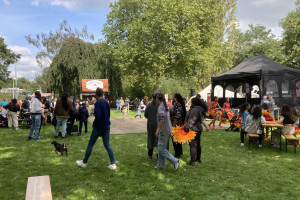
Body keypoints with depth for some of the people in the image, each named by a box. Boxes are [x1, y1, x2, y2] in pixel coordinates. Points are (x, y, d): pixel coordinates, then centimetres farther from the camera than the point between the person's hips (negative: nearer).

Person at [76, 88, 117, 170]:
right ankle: (113, 164, 5)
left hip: (98, 127, -6)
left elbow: (97, 115, -22)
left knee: (90, 144, 9)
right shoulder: (106, 102, 6)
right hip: (107, 126, 6)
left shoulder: (98, 103, -16)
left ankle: (84, 162, 22)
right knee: (107, 145, 10)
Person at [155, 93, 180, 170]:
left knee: (161, 149, -4)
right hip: (168, 129, 10)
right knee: (160, 148, 16)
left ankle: (175, 161, -3)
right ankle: (161, 164, 21)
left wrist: (157, 130, -22)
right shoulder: (166, 106, 10)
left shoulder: (161, 107, -18)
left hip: (164, 131, -10)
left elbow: (162, 120, -27)